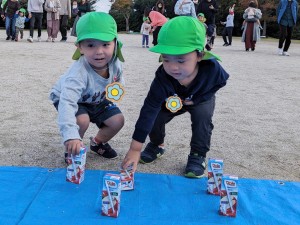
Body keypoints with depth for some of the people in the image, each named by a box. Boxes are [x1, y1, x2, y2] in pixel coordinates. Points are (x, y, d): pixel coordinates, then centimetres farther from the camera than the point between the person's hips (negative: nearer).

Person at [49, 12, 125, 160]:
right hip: (66, 98, -5)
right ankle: (72, 150, -1)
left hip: (97, 100, 6)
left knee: (118, 121, -7)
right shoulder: (78, 73, -44)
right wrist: (71, 136, -65)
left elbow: (118, 81, 2)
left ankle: (98, 143, 24)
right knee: (82, 120, -33)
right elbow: (67, 103, -54)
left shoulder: (115, 64, -24)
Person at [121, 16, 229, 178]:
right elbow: (148, 111, -40)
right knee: (155, 117, -16)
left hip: (201, 99, 0)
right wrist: (135, 149, -44)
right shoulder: (162, 78, -40)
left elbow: (220, 82, -13)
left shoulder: (212, 68, -40)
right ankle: (157, 145, 16)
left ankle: (198, 155, -8)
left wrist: (197, 98, -23)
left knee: (202, 115, -29)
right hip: (173, 101, 1)